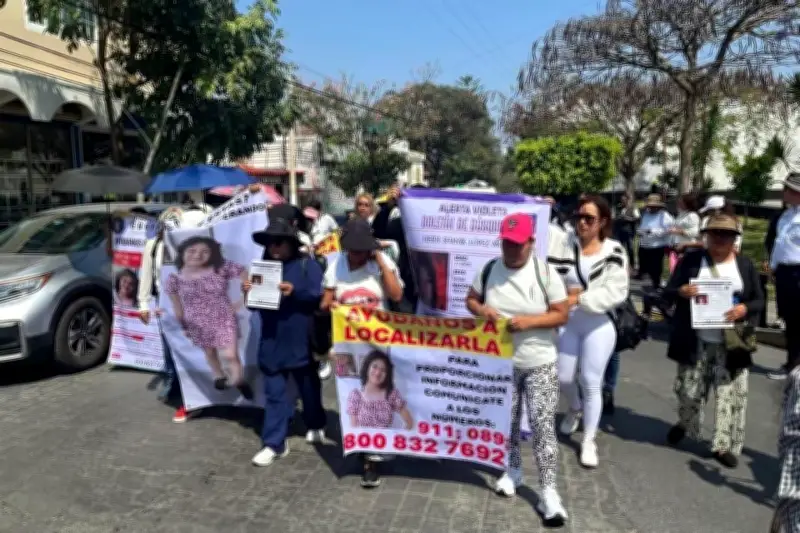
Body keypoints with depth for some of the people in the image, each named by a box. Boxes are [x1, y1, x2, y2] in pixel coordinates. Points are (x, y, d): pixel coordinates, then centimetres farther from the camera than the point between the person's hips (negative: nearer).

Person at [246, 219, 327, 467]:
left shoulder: (307, 265, -7)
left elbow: (320, 297, -15)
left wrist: (294, 292, -26)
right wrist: (249, 292, -8)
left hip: (300, 341, -3)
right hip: (271, 341, 4)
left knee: (308, 386, 16)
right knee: (274, 393, 5)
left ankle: (316, 425, 39)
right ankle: (274, 443, 12)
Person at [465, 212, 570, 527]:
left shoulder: (545, 272, -10)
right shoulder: (489, 269, -1)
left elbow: (561, 314, -8)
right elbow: (471, 299, 9)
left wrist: (528, 321, -23)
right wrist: (481, 309, -15)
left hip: (539, 364, -3)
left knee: (543, 426, -5)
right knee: (507, 422, 17)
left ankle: (549, 492, 5)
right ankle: (513, 471, 39)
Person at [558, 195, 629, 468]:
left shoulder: (614, 252, -9)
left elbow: (616, 293, -14)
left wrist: (580, 298, -20)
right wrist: (565, 292, -21)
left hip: (599, 325, -2)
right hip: (568, 323, 2)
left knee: (591, 383, 4)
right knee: (564, 377, 12)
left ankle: (588, 441, 21)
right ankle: (575, 408, 47)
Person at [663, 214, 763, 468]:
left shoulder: (746, 265, 4)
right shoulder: (691, 259, -1)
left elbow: (759, 300, 6)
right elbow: (668, 292, -1)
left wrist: (744, 308, -16)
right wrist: (682, 291, -24)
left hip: (731, 345, 1)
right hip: (695, 342, -1)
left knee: (730, 395, 3)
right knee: (689, 391, 9)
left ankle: (724, 445, 16)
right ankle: (684, 424, 37)